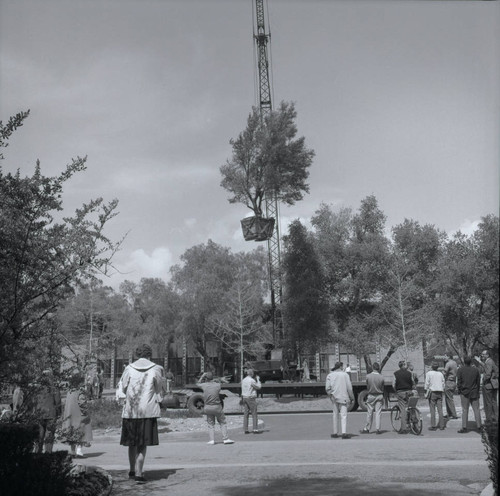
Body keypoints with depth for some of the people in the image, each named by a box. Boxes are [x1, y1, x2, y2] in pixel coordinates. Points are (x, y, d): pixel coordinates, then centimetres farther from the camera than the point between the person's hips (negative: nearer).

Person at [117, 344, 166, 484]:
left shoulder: (129, 369, 0)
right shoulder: (156, 369, -3)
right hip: (148, 410, -2)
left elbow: (122, 389, 5)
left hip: (130, 410, 2)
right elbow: (161, 390, 6)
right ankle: (139, 474, -2)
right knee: (143, 444, 5)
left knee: (132, 442, 16)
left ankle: (132, 471, 29)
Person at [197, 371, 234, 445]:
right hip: (217, 406, -1)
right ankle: (225, 439, 6)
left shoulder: (204, 385, -7)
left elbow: (198, 383, 15)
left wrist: (202, 376, 16)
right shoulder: (218, 385, -7)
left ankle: (211, 440, 4)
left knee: (210, 424, 12)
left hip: (208, 407, 1)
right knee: (223, 423, 10)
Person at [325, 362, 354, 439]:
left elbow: (327, 388, -4)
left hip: (334, 397, 2)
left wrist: (331, 395, 8)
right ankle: (344, 433, -17)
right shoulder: (345, 374, 0)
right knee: (344, 415, -4)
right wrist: (352, 398, 7)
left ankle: (335, 433, 15)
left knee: (335, 415, 12)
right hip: (343, 397, -2)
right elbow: (349, 387, -1)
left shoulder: (330, 375, 3)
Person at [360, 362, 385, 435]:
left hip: (371, 395, 0)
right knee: (378, 412, 5)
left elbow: (367, 387, -1)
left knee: (369, 413, 7)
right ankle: (378, 429, 2)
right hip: (379, 396, 0)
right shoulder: (381, 377, -10)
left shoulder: (368, 376, -11)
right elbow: (382, 388, 1)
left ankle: (367, 429, 13)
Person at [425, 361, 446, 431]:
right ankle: (442, 425, 6)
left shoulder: (429, 373, -4)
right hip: (440, 392, 4)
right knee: (440, 410, 6)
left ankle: (433, 426, -3)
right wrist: (442, 392, 18)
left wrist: (426, 392, -1)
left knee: (432, 410, -2)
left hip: (432, 392, -4)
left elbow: (427, 383, -6)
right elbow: (443, 384, 11)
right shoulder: (441, 374, 8)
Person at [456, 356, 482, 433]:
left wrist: (459, 390, 5)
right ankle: (478, 426, 12)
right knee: (476, 409, 8)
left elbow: (459, 382, -7)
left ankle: (464, 427, -1)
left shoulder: (460, 370, -6)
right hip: (474, 393, 2)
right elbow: (478, 382, 6)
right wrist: (477, 391, 16)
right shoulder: (476, 370, 1)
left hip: (464, 393, -2)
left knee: (465, 410, 0)